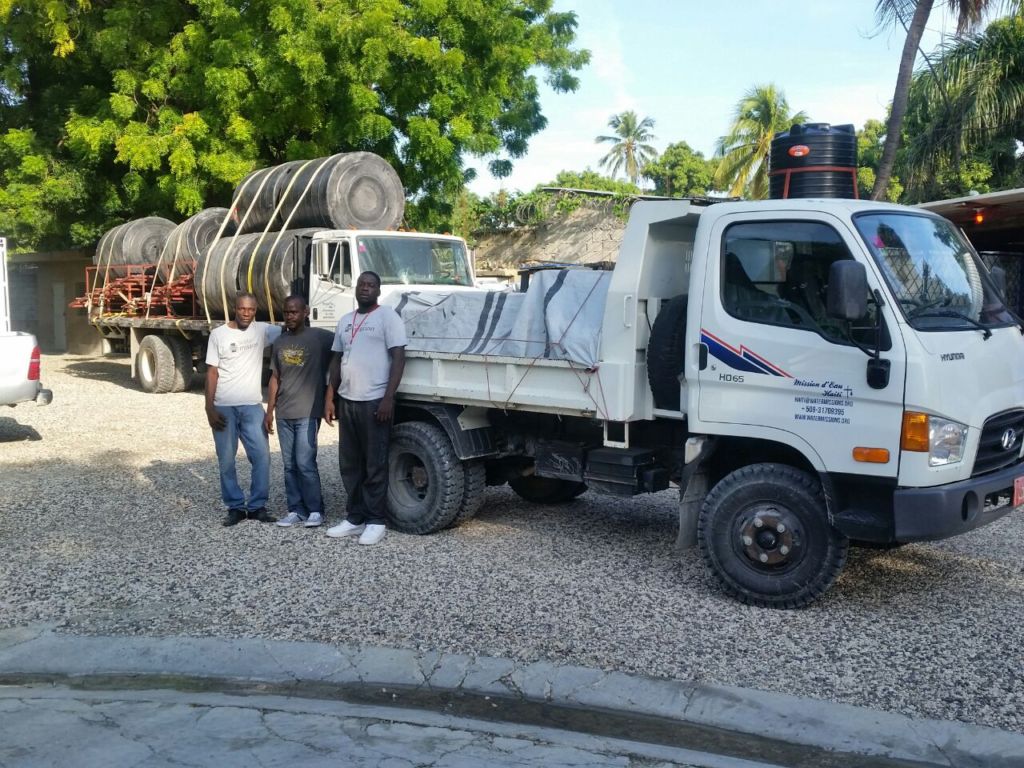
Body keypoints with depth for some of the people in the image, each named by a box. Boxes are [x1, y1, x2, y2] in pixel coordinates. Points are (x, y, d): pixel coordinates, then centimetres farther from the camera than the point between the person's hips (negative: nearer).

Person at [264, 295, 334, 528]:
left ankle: (315, 510, 4)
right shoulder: (279, 342, 11)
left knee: (305, 463, -7)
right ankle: (295, 510, 14)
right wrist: (269, 411, 11)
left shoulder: (320, 337, -6)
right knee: (290, 465, 7)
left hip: (308, 413, -5)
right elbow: (275, 378, 15)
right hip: (284, 414, 5)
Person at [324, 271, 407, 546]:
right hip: (347, 401, 7)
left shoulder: (387, 316, -5)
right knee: (350, 464, 11)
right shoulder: (345, 321, 16)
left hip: (374, 401, -7)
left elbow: (398, 358, -10)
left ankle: (375, 521, 6)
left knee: (375, 465, -1)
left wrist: (388, 398, -17)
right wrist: (329, 398, 12)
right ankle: (354, 517, 20)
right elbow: (336, 360, 19)